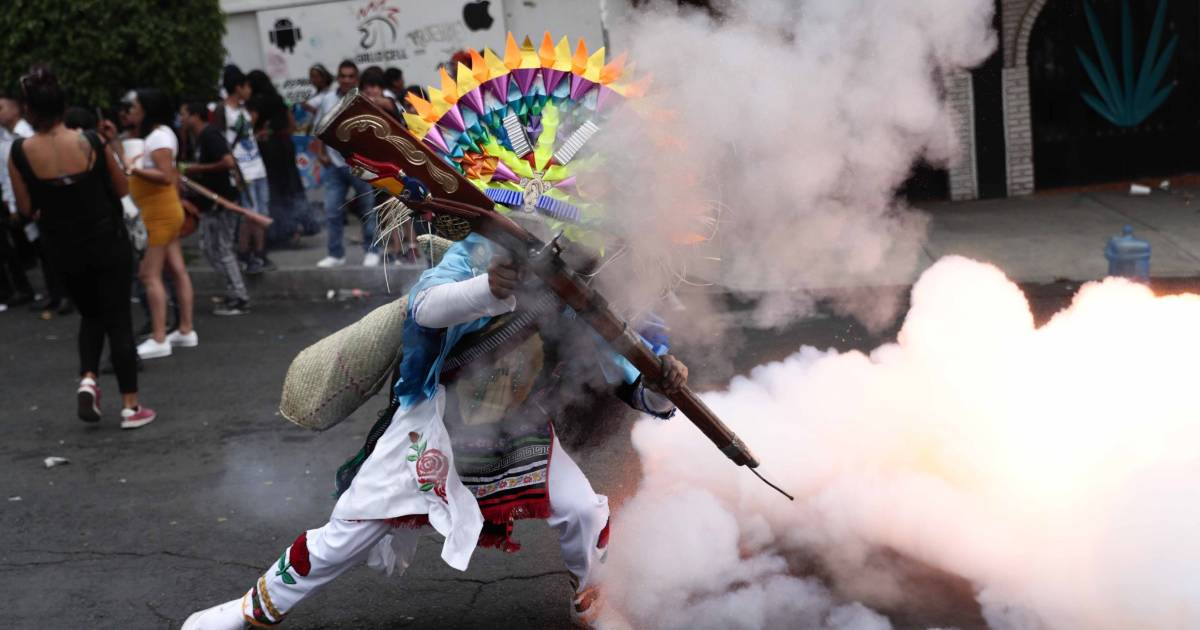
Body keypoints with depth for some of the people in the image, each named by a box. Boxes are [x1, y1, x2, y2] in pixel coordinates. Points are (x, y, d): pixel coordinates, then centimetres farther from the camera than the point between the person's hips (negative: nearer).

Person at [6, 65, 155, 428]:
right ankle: (131, 406, 8)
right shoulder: (92, 142, -13)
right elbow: (121, 189, 0)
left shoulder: (20, 152, -11)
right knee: (118, 319, 6)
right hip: (107, 241, -2)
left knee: (91, 314, 24)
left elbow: (26, 209, -4)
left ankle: (87, 379, 1)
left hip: (63, 247, 2)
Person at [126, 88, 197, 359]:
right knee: (177, 270, 10)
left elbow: (166, 176, -25)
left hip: (159, 214, -10)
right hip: (163, 211, 10)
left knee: (150, 274, -9)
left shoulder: (158, 137, -16)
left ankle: (159, 339, -8)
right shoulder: (159, 134, 15)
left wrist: (134, 168, -23)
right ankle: (186, 331, 15)